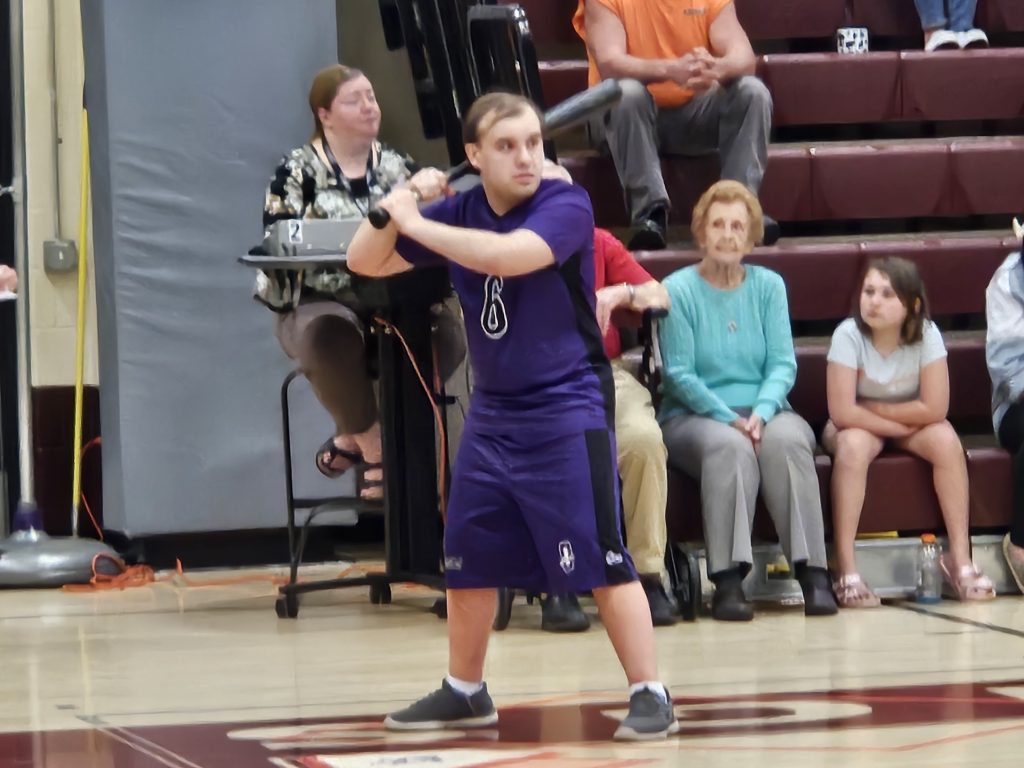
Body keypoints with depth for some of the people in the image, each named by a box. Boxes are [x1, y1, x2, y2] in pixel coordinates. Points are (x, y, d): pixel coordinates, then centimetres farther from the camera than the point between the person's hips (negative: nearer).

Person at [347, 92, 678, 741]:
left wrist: (415, 223, -25)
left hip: (566, 412, -6)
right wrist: (394, 208, -12)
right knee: (468, 563, 13)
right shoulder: (460, 213, 3)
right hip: (492, 414, 6)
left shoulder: (566, 205, -14)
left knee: (602, 561, -10)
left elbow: (509, 255, -34)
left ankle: (651, 695, -5)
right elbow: (365, 263, 8)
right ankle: (466, 692, 28)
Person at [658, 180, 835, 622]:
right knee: (729, 446, -36)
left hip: (762, 411, 3)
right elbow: (679, 374, -6)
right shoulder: (678, 289, 0)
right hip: (692, 416, -3)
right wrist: (731, 419, -18)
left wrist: (761, 413, -16)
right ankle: (727, 581, -40)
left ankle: (812, 573, -36)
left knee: (785, 441, -32)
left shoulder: (769, 286, 10)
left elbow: (783, 364, 3)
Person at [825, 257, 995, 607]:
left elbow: (934, 408, -22)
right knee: (853, 446, -34)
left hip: (911, 425, 2)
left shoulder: (927, 335, -19)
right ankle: (846, 571, -34)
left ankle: (960, 558, -18)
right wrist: (903, 424, -21)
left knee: (947, 440, -27)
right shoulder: (848, 335, -23)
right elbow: (842, 412, -27)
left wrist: (872, 408, -19)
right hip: (859, 425, -2)